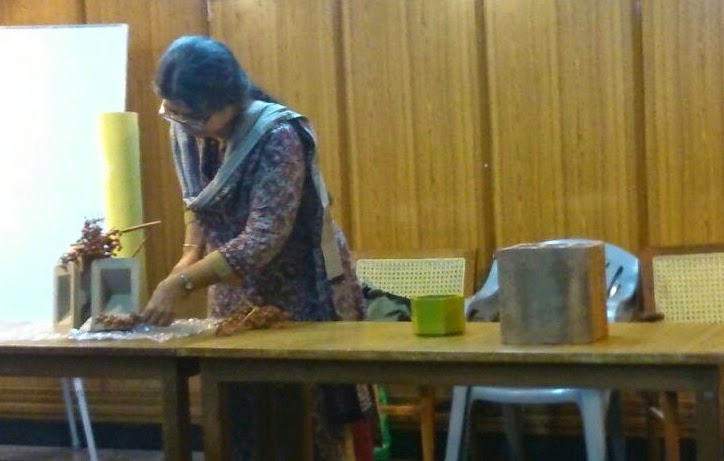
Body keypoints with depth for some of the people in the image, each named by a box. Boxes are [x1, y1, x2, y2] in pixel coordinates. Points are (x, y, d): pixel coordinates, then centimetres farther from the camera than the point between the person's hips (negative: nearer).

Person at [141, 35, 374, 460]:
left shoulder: (278, 137, -25)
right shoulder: (188, 134, -4)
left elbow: (263, 240, -31)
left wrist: (181, 284, -34)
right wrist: (191, 255, -5)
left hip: (301, 298, -6)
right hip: (238, 299, 6)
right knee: (242, 425, 8)